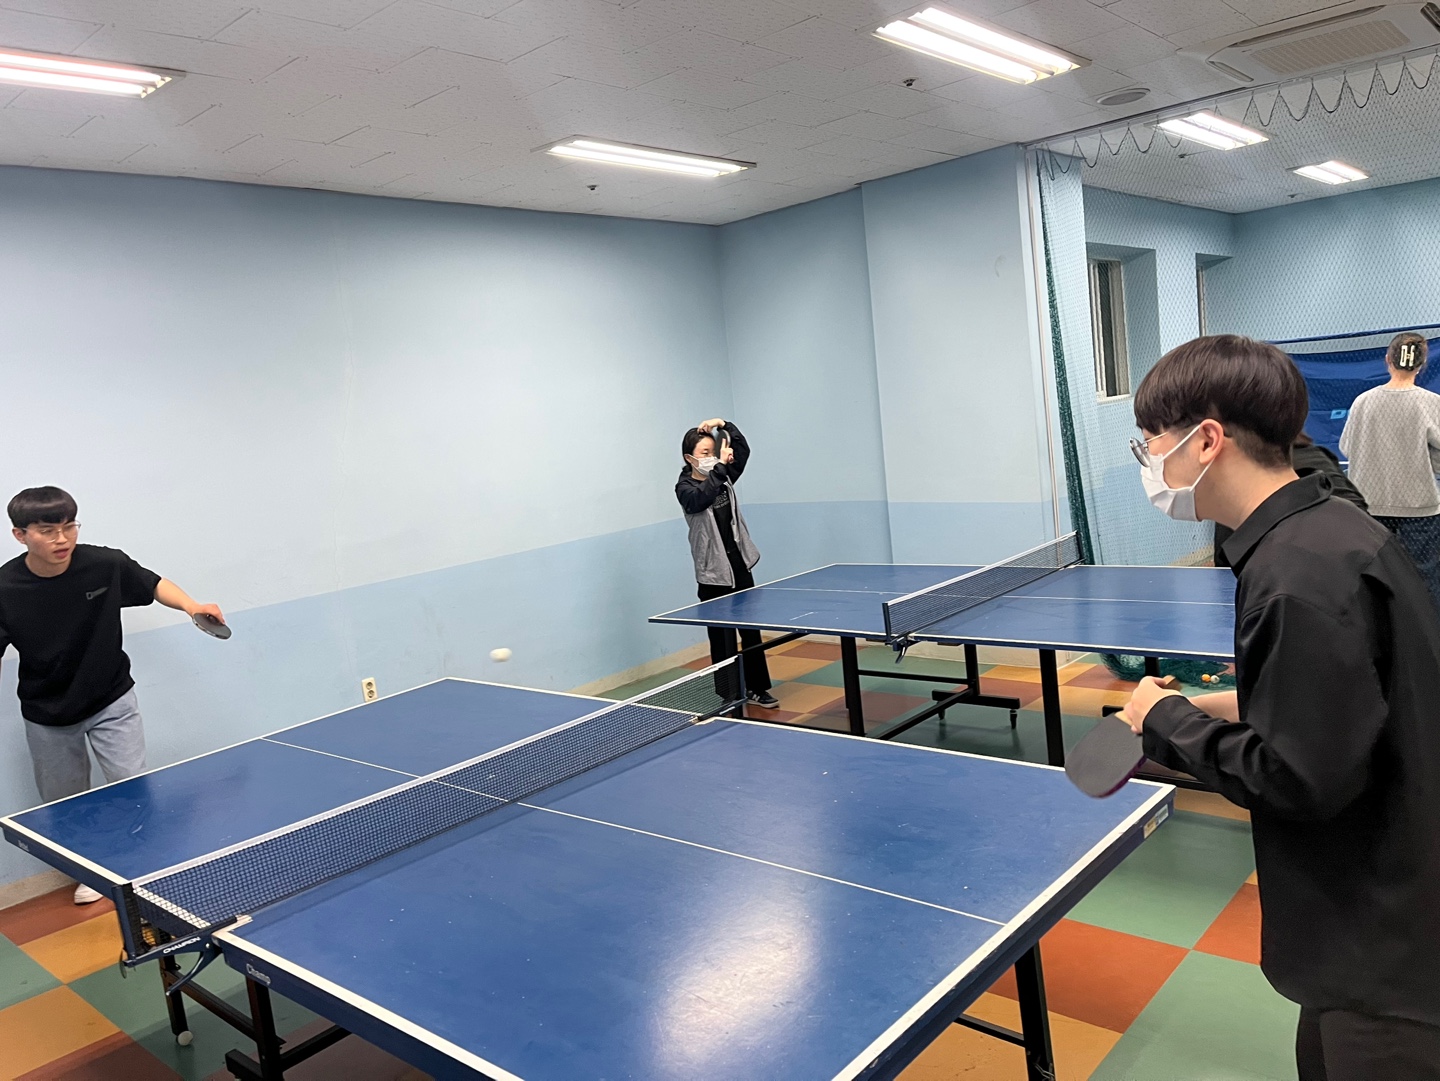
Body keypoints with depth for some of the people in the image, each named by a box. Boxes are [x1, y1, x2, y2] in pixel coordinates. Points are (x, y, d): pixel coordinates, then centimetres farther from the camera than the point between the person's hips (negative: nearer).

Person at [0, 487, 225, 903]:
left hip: (112, 701, -1)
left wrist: (191, 605, -18)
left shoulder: (106, 564, -20)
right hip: (47, 716, 1)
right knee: (66, 805, 17)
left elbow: (153, 584, -1)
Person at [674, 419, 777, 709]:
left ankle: (757, 687, 28)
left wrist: (724, 425, -12)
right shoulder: (685, 488, -9)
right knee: (722, 638, 1)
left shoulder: (724, 478, 7)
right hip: (713, 575, -6)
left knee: (751, 631, 15)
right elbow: (701, 499, -30)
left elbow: (743, 450, -1)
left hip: (740, 566, 6)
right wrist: (720, 466, -31)